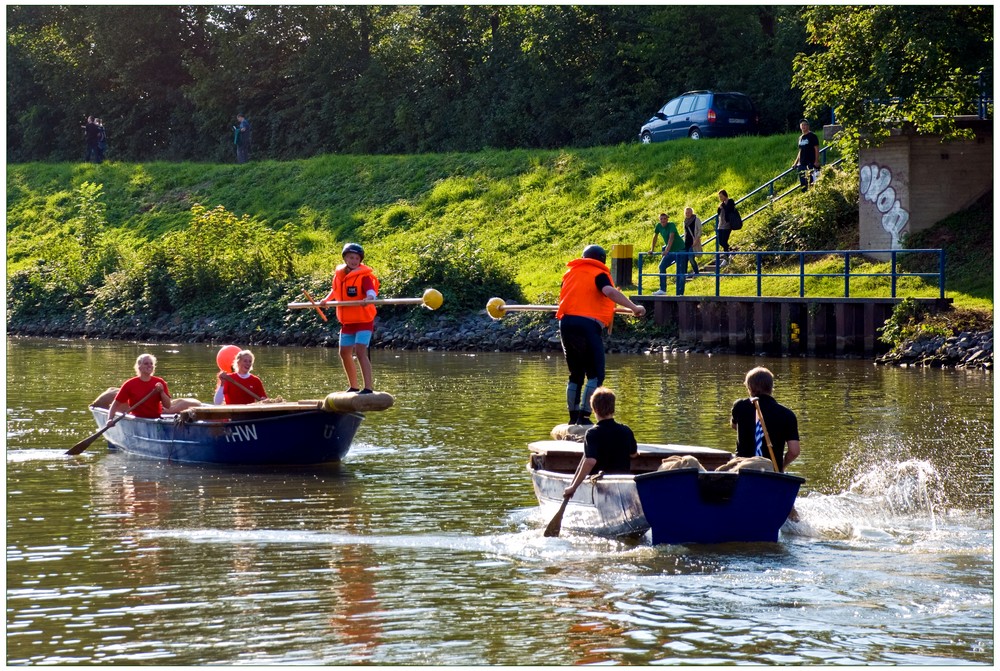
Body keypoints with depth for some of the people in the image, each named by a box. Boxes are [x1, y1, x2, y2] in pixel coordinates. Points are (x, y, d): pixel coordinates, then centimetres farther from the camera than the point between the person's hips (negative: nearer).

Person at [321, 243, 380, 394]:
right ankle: (353, 387, 31)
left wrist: (369, 298, -54)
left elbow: (371, 290, -32)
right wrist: (326, 300, 11)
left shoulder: (364, 275, -14)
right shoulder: (339, 274, 5)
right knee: (345, 353, 16)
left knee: (360, 352, -21)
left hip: (363, 320, -8)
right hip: (347, 321, 8)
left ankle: (368, 388, -27)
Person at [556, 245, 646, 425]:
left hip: (566, 323, 6)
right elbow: (609, 291, -19)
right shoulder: (599, 274, 1)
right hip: (588, 325, -6)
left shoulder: (570, 272, 20)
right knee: (595, 374, -3)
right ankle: (584, 416, -13)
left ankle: (573, 417, 17)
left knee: (575, 374, 17)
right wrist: (634, 307, -21)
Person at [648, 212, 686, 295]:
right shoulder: (658, 226, -3)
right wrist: (652, 250, 6)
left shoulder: (671, 225, -20)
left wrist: (667, 250, -38)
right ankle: (662, 290, 7)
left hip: (680, 249, -7)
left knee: (680, 271, -10)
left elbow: (671, 238, -30)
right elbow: (655, 237, 8)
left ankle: (680, 293, -11)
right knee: (662, 266, 1)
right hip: (671, 251, 7)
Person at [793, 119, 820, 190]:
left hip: (810, 163, -7)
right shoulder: (800, 138, 17)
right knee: (803, 183, 4)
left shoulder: (812, 136, -3)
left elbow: (816, 149, -7)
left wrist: (816, 161, -15)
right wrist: (795, 162, 18)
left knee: (811, 181, -13)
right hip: (802, 164, 7)